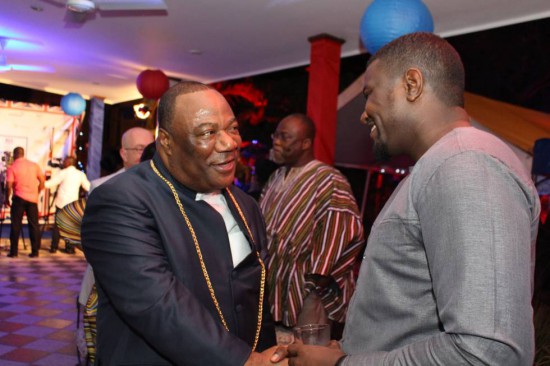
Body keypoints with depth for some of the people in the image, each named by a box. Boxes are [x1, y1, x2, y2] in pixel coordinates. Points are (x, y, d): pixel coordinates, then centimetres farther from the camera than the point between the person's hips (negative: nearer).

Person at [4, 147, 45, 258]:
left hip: (19, 198, -3)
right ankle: (35, 251, 7)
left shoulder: (12, 167, -4)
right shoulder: (34, 165, 5)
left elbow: (9, 186, -9)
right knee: (34, 225, 7)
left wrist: (7, 198, 5)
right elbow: (42, 181, 5)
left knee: (16, 225, 5)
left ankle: (14, 251, 6)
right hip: (33, 198, 3)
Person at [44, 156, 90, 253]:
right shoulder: (81, 174, 4)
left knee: (57, 225, 7)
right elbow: (88, 187, 8)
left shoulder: (63, 173, -4)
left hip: (61, 202, -2)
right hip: (73, 203, 2)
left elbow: (50, 184, -6)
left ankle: (54, 247, 7)